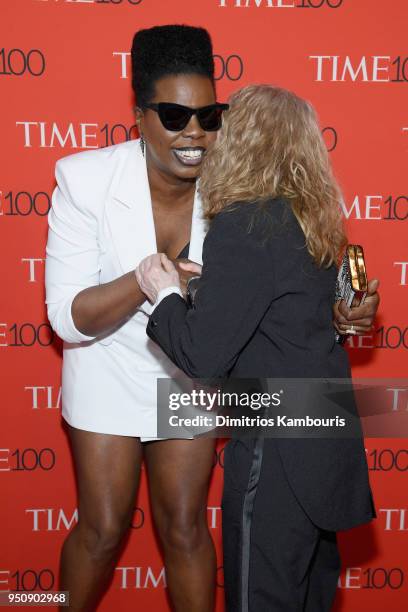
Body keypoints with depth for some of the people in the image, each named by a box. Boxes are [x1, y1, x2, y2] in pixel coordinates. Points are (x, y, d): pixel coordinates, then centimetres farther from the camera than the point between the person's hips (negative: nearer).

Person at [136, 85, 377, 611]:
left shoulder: (243, 226, -21)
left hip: (278, 452, -8)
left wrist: (166, 297, -7)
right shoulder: (312, 219, 5)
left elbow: (203, 357, -22)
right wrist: (209, 283, 11)